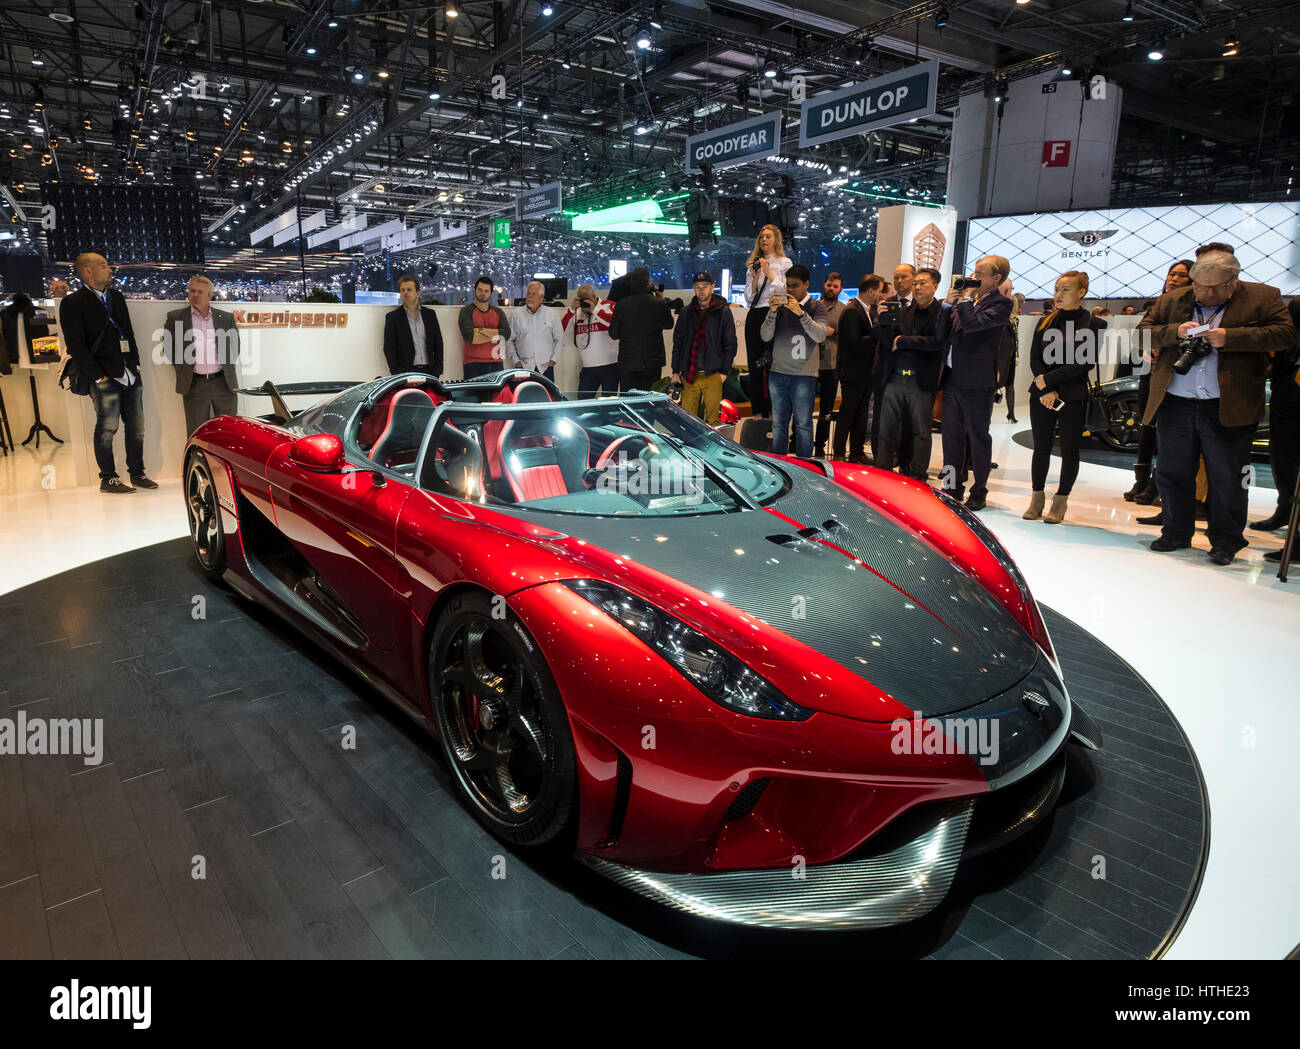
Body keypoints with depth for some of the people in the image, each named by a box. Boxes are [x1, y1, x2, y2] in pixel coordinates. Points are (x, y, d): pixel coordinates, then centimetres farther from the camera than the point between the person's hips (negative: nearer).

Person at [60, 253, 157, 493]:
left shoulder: (116, 297, 17)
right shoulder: (73, 303, -3)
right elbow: (76, 346, -7)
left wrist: (135, 365, 10)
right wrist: (98, 376, -12)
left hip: (131, 375, 6)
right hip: (105, 380, -6)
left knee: (136, 427, 9)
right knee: (107, 429, -1)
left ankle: (137, 473, 20)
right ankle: (108, 479, 8)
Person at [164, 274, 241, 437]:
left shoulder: (226, 318, 10)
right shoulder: (176, 318, 8)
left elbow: (235, 345, 17)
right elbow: (168, 345, 10)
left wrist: (227, 367, 9)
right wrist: (182, 368, 3)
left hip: (224, 383, 1)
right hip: (194, 385, -1)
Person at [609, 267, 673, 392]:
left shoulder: (621, 305, -7)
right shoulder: (659, 304, -8)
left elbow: (613, 334, 0)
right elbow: (669, 325, 11)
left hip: (627, 363, 0)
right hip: (652, 363, 0)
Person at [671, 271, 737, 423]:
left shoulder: (723, 311, 2)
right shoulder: (686, 313, 11)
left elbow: (730, 344, 2)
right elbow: (677, 342, 15)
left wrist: (724, 371, -4)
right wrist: (675, 371, 9)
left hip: (713, 375, -3)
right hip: (688, 374, 3)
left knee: (713, 419, -4)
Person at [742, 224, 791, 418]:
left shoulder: (784, 263, 5)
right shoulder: (753, 265, 16)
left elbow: (786, 291, -4)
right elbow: (748, 298, 11)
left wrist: (769, 274, -9)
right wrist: (755, 276, -1)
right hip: (754, 316, 4)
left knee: (773, 364, -6)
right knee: (754, 365, 4)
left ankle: (773, 411, -1)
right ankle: (757, 411, 9)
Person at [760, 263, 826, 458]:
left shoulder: (816, 307, 3)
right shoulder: (780, 304, 11)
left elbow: (820, 336, -13)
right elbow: (765, 336, 3)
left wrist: (801, 313, -23)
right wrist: (772, 312, -12)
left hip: (804, 375, -3)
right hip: (778, 372, 3)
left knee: (803, 423, -4)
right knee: (778, 422, 7)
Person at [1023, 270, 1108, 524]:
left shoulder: (1092, 324, -1)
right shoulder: (1045, 322, 10)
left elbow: (1086, 362, -10)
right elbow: (1034, 359, 4)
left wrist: (1049, 380, -13)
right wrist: (1047, 391, -10)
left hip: (1073, 397, -3)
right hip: (1042, 396, 3)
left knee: (1069, 450, 2)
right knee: (1041, 448, 5)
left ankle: (1060, 501, 11)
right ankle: (1037, 498, 14)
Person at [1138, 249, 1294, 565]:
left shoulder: (1263, 298, 3)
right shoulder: (1170, 302, 10)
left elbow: (1285, 334, -7)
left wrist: (1230, 337, -17)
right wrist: (1175, 332, -11)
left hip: (1227, 408, -3)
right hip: (1174, 406, 3)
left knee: (1227, 478, 4)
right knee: (1172, 473, 10)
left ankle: (1226, 541, 17)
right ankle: (1176, 533, 25)